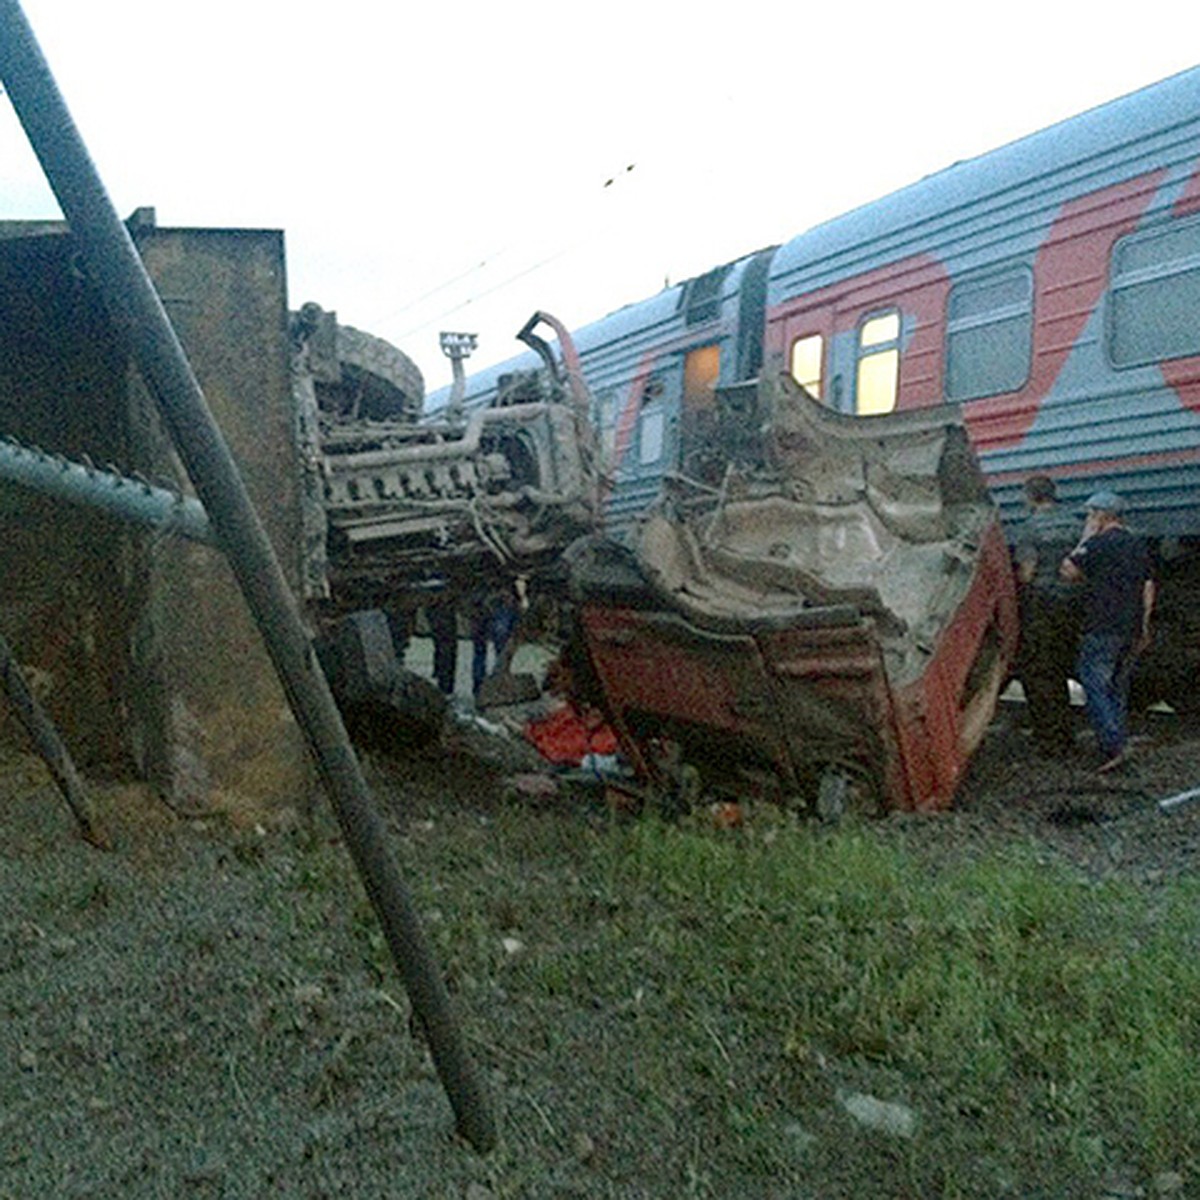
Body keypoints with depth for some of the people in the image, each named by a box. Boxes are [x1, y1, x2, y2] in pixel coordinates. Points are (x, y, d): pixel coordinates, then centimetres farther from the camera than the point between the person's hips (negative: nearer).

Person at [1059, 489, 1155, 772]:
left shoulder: (1097, 544, -11)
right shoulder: (1139, 546, 13)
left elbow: (1068, 572, -7)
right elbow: (1149, 587, 13)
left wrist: (1085, 539, 0)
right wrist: (1144, 626, 17)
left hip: (1102, 630, -7)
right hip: (1131, 630, 8)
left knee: (1096, 686, -6)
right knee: (1119, 687, 16)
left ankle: (1113, 747, -15)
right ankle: (1118, 742, 19)